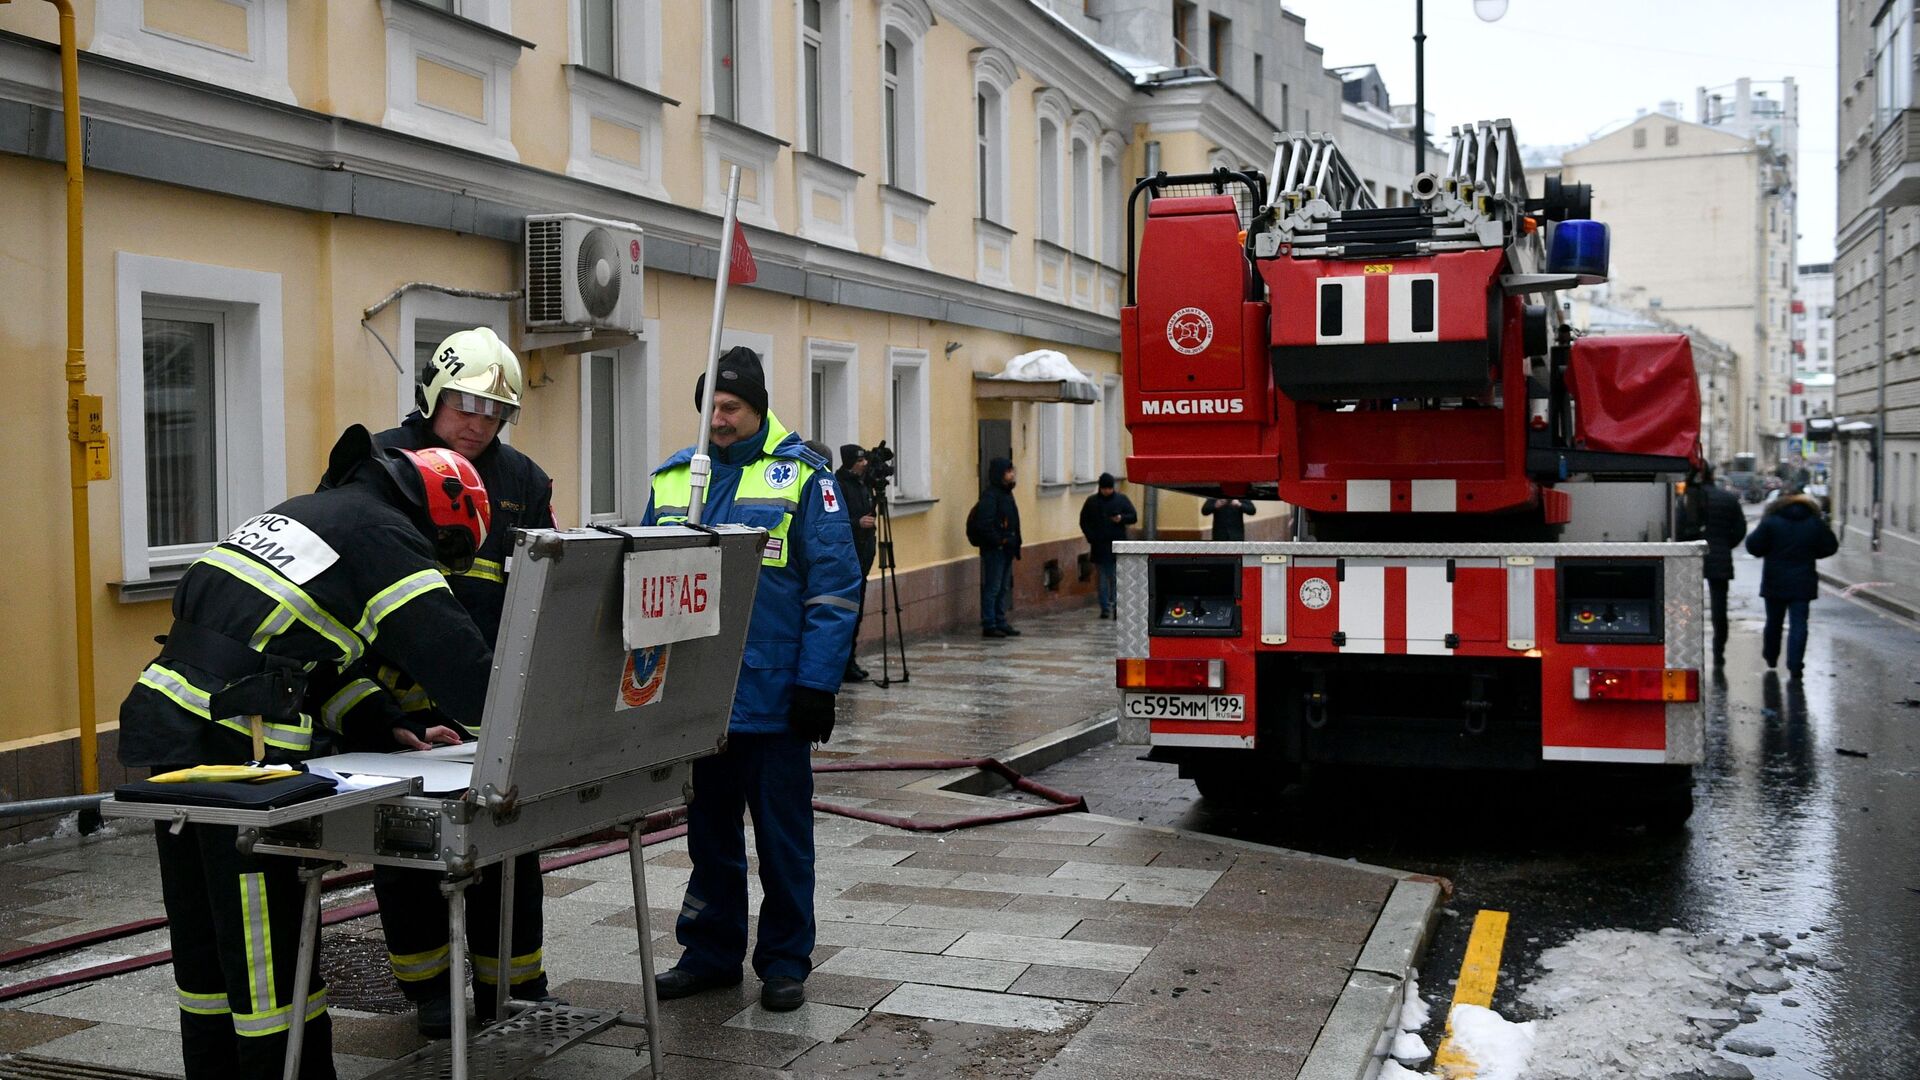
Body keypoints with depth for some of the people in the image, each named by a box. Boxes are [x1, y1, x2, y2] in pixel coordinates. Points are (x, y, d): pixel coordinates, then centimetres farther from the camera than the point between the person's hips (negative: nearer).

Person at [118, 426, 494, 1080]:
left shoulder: (306, 510, 23)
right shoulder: (387, 537, -4)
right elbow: (457, 661, -9)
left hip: (169, 723, 9)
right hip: (232, 749, -9)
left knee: (203, 938, 19)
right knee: (272, 950, -1)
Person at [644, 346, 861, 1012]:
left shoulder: (803, 476, -4)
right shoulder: (672, 479, 9)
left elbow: (834, 587, -8)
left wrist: (817, 684, -14)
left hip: (774, 698, -4)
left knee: (782, 833, 7)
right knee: (710, 830, 15)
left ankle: (785, 962, 20)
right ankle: (711, 953, 29)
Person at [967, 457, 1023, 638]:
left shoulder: (1006, 493, 15)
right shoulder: (990, 495, -15)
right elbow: (984, 524, -23)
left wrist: (1014, 544, 13)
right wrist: (999, 541, -18)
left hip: (1006, 549, 9)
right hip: (994, 549, -9)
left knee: (1003, 588, 13)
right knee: (992, 588, -5)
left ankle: (1000, 623, 20)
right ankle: (989, 625, -1)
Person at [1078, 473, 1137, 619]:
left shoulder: (1122, 500, 6)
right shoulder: (1091, 501, 7)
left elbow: (1134, 517, 7)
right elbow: (1084, 522, 10)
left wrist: (1122, 518, -14)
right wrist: (1091, 538, -3)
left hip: (1117, 546, -1)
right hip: (1099, 547, 1)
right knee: (1102, 580, 3)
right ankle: (1105, 609, 7)